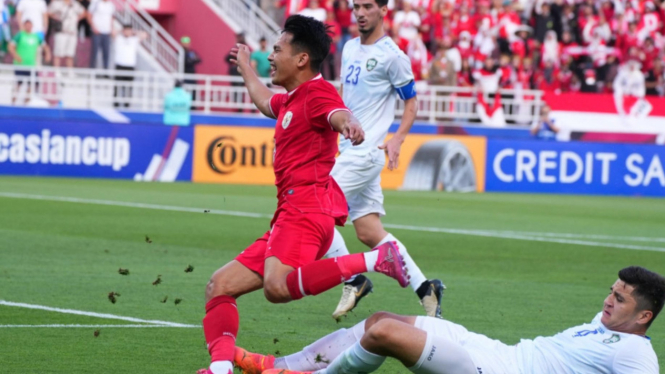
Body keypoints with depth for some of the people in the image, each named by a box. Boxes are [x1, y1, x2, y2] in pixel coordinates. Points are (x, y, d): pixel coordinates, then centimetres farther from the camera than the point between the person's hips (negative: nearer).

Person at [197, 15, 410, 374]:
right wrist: (245, 68, 67)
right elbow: (265, 102, 51)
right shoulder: (290, 101, 26)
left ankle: (377, 259, -33)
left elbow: (338, 114, -29)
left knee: (277, 285, -37)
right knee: (219, 286, 10)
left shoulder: (317, 91, -4)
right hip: (290, 214, 11)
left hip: (306, 204, -11)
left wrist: (349, 124, -52)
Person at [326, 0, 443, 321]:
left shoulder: (392, 56, -9)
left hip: (368, 150, -8)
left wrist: (397, 140, -16)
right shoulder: (350, 48, 14)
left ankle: (353, 280, -5)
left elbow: (411, 102, -4)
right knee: (369, 233, 4)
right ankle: (425, 287, 8)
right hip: (348, 149, 8)